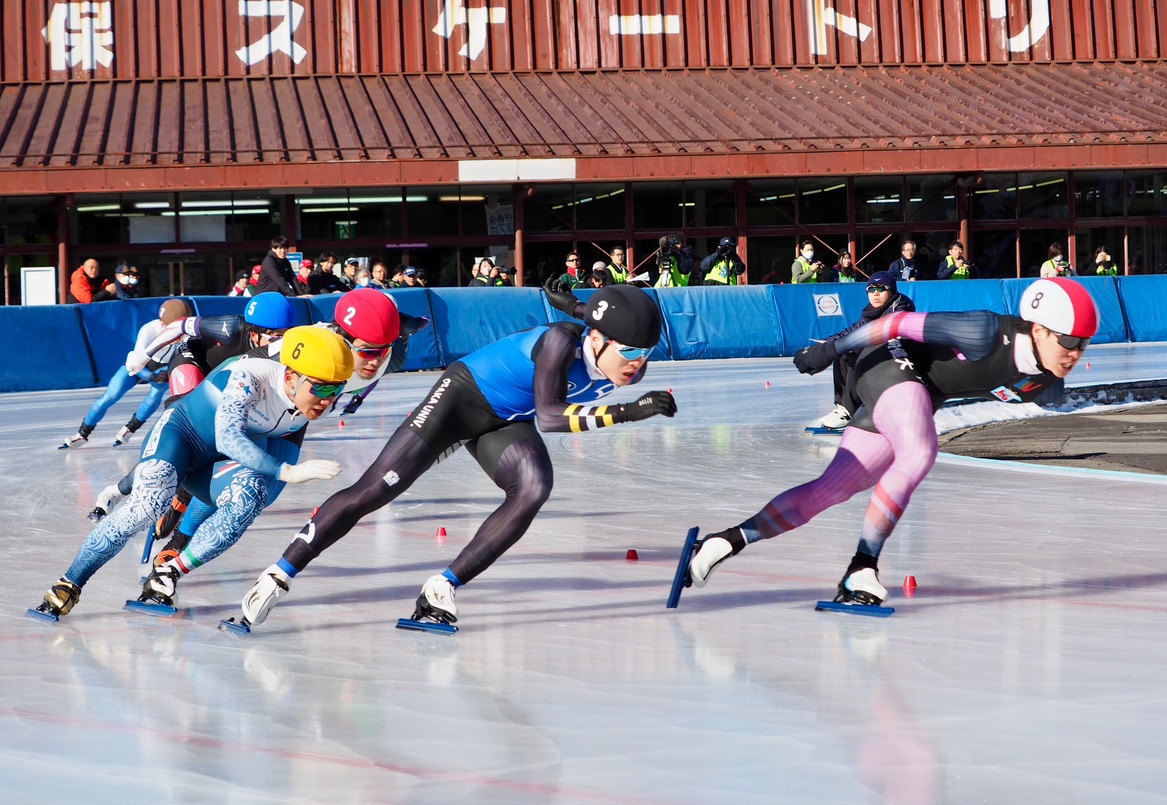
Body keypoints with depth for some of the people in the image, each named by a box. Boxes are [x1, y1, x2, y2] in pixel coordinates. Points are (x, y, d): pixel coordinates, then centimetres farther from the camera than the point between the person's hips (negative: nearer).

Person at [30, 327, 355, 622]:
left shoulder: (316, 400, -15)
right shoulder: (248, 378, -35)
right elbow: (227, 439, -44)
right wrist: (287, 472, -51)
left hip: (229, 457, 6)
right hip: (182, 432, -6)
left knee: (249, 497, -25)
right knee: (148, 502, -28)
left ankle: (167, 573, -12)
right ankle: (68, 585, -17)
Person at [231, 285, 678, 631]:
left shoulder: (631, 367, -13)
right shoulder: (561, 341, -33)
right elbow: (549, 417, -42)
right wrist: (625, 413, -47)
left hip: (506, 423, 6)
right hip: (464, 395, -6)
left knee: (534, 488, -23)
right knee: (373, 492, -12)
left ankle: (440, 590, -14)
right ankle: (277, 578, -3)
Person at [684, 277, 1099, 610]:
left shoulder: (1045, 376, -9)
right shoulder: (988, 335, -31)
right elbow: (907, 322, -25)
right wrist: (835, 347, -19)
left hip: (925, 393, 8)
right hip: (894, 364, -8)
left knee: (829, 491, 2)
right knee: (919, 455, -34)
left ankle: (730, 539, 6)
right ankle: (862, 567, -27)